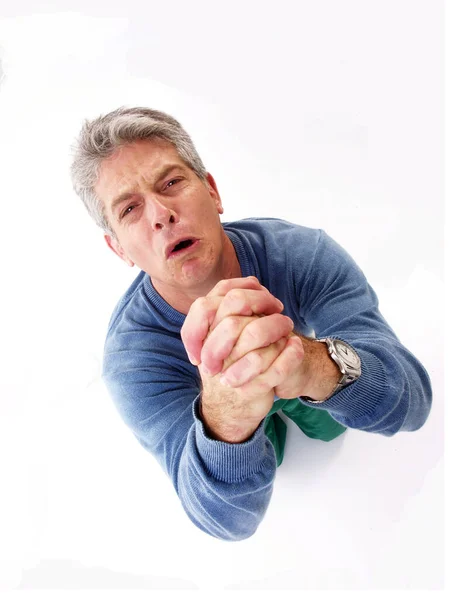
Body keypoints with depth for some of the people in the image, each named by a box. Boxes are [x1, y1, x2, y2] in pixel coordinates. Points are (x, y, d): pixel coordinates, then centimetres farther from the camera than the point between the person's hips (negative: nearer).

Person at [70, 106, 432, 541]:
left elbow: (412, 400, -47)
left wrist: (318, 367, -73)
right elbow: (227, 520, -46)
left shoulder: (302, 252, -40)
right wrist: (225, 418, -72)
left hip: (311, 389, 2)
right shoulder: (132, 356, -41)